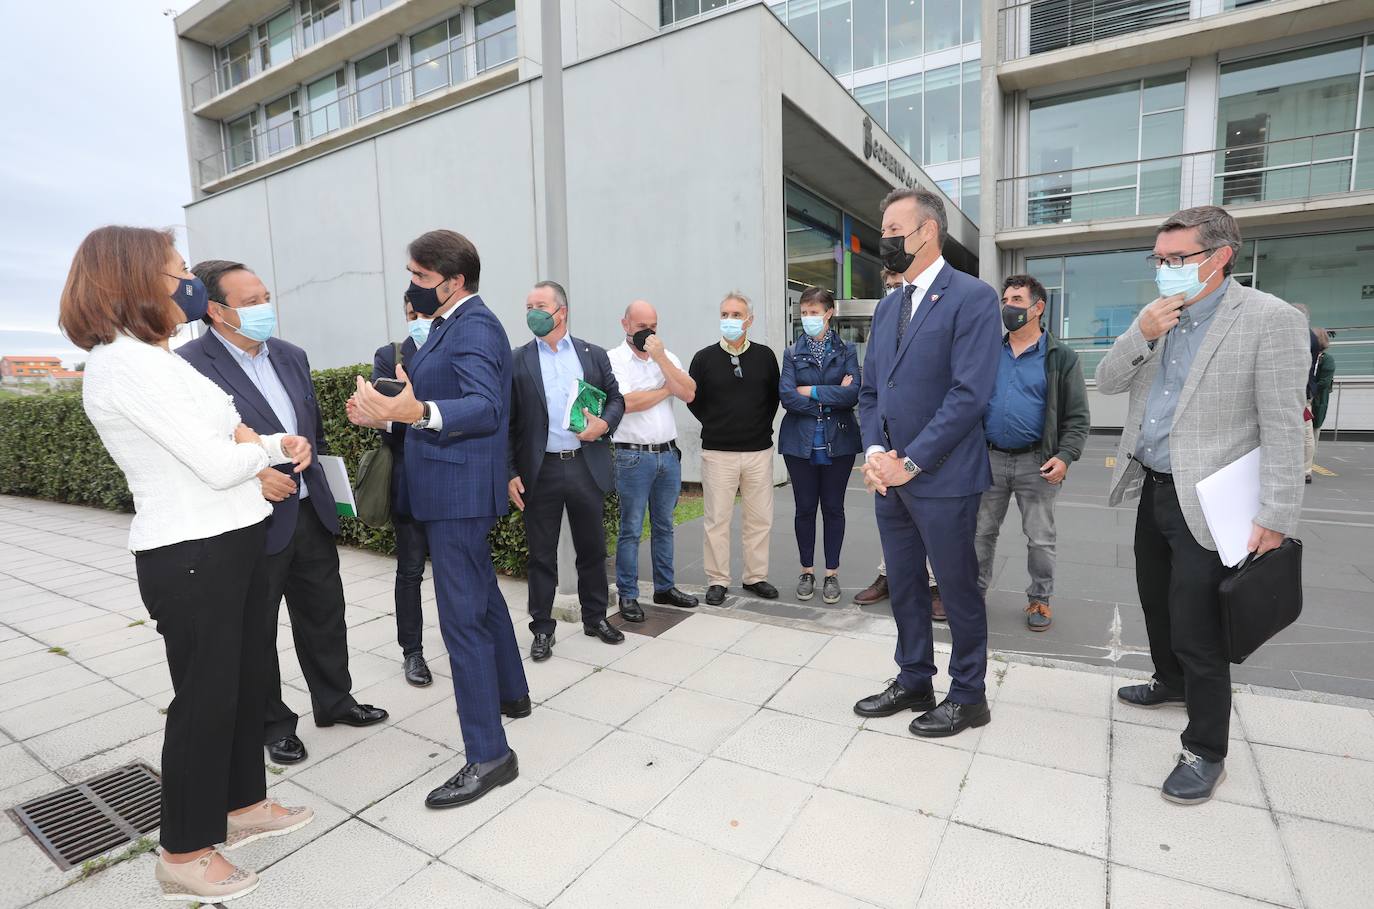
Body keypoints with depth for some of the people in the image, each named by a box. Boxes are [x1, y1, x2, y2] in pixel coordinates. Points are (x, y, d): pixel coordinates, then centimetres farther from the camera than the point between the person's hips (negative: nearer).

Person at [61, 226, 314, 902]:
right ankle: (184, 854, 25)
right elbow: (219, 466, -22)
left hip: (233, 546, 9)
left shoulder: (157, 359, 14)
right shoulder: (123, 363, -18)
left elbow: (233, 442, 16)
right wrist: (253, 450, -2)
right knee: (204, 695, 5)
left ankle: (242, 805, 38)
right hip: (188, 558, -9)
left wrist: (280, 445, -2)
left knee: (245, 680, 19)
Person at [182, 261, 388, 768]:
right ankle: (272, 724, 31)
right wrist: (251, 476, -24)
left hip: (311, 512, 6)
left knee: (325, 614, 17)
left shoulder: (291, 356, 7)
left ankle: (334, 701, 36)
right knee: (256, 631, 12)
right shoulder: (189, 365, -14)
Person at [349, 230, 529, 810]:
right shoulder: (451, 326, 16)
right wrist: (388, 414, 7)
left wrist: (417, 411, -45)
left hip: (460, 491, -11)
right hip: (455, 490, 11)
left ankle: (488, 753, 2)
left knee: (462, 615, -8)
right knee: (482, 595, 22)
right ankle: (511, 693, 41)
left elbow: (485, 407, -30)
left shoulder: (474, 326, -15)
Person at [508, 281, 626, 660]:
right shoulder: (517, 361, 1)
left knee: (592, 549, 13)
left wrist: (604, 423, -11)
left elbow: (616, 398, 11)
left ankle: (595, 617, 30)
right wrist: (511, 473, -6)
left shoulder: (593, 355, 6)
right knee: (541, 555, 8)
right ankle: (542, 629, 22)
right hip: (541, 471, -1)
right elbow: (508, 422, -1)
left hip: (587, 467, 2)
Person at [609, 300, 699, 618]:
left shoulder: (667, 356, 10)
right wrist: (668, 388, -4)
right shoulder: (614, 359, -4)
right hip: (633, 457, -5)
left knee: (664, 526, 14)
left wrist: (660, 357, -10)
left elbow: (689, 394, -4)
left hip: (668, 454, 5)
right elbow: (628, 402, -18)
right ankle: (627, 595, 13)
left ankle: (664, 587, 26)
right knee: (631, 529, 2)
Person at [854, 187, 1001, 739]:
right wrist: (874, 452, -3)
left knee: (958, 589, 8)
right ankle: (913, 682, 34)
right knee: (903, 585, 16)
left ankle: (968, 696, 27)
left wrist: (910, 462, -17)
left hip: (941, 478, -7)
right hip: (889, 477, 7)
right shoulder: (888, 306, 13)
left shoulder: (972, 298, -9)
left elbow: (970, 393, -18)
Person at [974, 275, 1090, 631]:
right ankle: (976, 591, 24)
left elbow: (1077, 417, -2)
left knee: (1040, 538, 8)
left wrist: (1065, 457, -15)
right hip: (990, 459, 3)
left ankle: (1040, 599, 25)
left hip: (1036, 463, -2)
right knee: (981, 532, 10)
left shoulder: (1061, 358, 0)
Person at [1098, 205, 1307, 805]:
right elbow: (1106, 383, 6)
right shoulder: (1156, 316, 7)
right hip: (1153, 490, 7)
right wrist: (1140, 337, -12)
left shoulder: (1271, 320, -13)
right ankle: (1171, 683, 46)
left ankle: (1205, 750, 16)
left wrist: (1275, 518, -18)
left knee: (1197, 633, -2)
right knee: (1156, 603, 22)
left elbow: (1283, 430, -15)